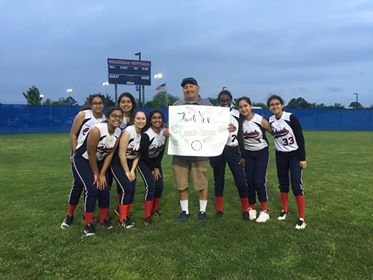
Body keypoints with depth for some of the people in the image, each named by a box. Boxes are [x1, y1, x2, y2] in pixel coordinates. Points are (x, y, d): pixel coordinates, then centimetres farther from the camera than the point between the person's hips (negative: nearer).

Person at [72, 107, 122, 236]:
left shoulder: (118, 132, -12)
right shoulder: (97, 130, -32)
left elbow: (110, 153, -6)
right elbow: (91, 154, -24)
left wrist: (102, 174, -7)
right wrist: (96, 174, -14)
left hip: (99, 160, 6)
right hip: (82, 160, -6)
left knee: (105, 189, 1)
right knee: (92, 189, -16)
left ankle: (104, 219, 22)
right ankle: (88, 224, 0)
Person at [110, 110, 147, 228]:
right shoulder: (128, 132, -23)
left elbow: (138, 154, 2)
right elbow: (121, 154, -21)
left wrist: (132, 170, -5)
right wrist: (127, 172, -14)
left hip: (131, 162, 6)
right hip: (118, 162, -6)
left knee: (132, 190, 1)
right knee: (126, 189, -13)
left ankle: (127, 216, 18)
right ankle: (122, 219, 1)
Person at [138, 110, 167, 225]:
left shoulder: (164, 132, -12)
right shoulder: (146, 135, -28)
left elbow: (162, 151, -4)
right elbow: (143, 155, -21)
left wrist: (157, 167, -6)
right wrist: (153, 169, -12)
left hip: (156, 161, 6)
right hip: (144, 162, -5)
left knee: (159, 186, 0)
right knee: (151, 186, -16)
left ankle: (154, 209, 22)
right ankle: (147, 216, -7)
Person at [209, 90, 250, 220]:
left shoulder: (237, 115, 2)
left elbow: (240, 137, 6)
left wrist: (243, 155, 3)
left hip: (233, 151, 0)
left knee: (241, 181, -2)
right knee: (218, 180, 9)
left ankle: (245, 210, 12)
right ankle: (219, 209, 21)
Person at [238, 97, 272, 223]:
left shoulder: (261, 120, -18)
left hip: (262, 153, -3)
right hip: (248, 154, 3)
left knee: (259, 181, -8)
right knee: (249, 181, 3)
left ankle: (264, 211, 6)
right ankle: (252, 208, 22)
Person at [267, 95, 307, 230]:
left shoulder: (291, 118, -17)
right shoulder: (270, 121, -5)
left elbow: (300, 138, -14)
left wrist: (302, 158, -14)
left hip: (294, 155, -4)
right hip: (280, 156, 4)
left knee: (297, 186, -8)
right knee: (283, 184, 13)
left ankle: (301, 218, 1)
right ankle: (284, 211, 30)